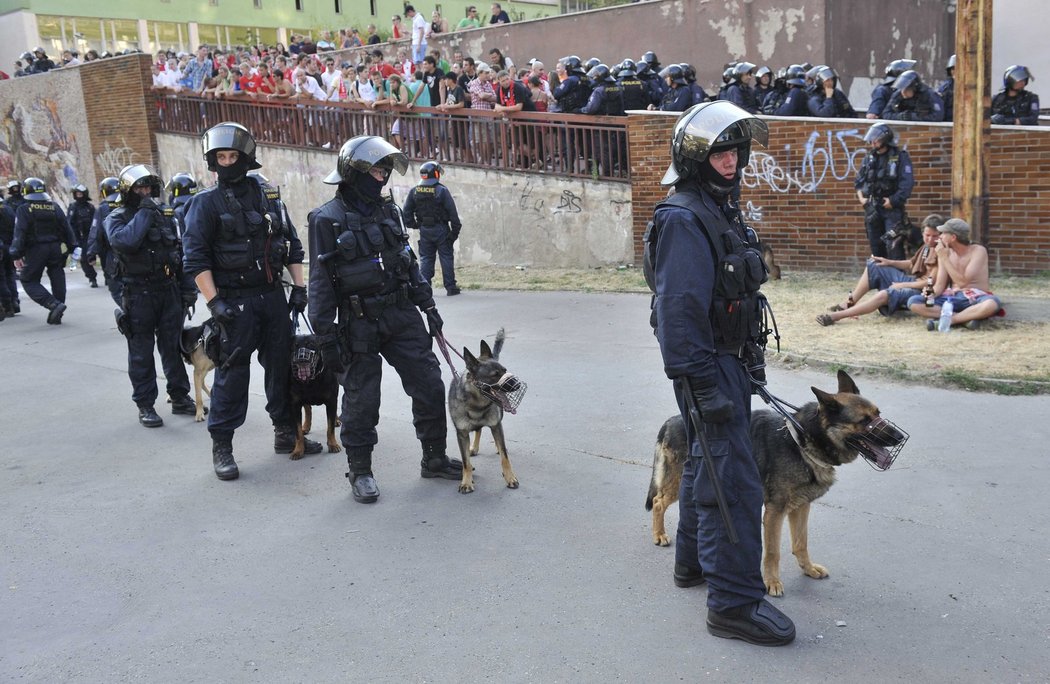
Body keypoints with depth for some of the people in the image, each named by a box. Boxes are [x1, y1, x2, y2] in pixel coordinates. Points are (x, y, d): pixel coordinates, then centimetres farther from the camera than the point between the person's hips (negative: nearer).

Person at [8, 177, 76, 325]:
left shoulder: (24, 209, -7)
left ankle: (54, 304, -15)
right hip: (55, 249, 4)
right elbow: (66, 228, 6)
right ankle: (56, 316, 13)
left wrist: (17, 255, -12)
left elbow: (19, 233, -13)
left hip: (35, 251, -4)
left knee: (29, 281, 5)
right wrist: (71, 246, 12)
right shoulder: (54, 207, 6)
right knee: (57, 279, 10)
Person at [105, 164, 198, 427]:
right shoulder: (118, 218, -4)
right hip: (139, 294, -4)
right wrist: (144, 213, -19)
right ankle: (145, 405, 11)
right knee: (141, 353, 3)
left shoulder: (166, 214, 9)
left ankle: (180, 398, 22)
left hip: (169, 290, 4)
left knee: (173, 347, 11)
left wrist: (188, 287, 9)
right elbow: (124, 241, -27)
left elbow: (181, 252, 13)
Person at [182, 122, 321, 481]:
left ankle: (286, 432, 25)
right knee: (232, 371, -4)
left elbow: (293, 245, 14)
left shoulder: (268, 196, 9)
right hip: (235, 301, -5)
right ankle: (221, 446, 7)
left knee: (282, 364, 11)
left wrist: (299, 287, 6)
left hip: (272, 296, 5)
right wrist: (214, 302, -16)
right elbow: (195, 258, -9)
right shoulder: (206, 203, -4)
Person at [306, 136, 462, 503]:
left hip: (402, 317, 6)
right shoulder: (327, 219, -9)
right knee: (361, 401, 3)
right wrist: (326, 337, -12)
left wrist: (427, 305, 14)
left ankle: (435, 459, 23)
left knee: (429, 386, 7)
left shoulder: (388, 209, 8)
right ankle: (360, 472, 19)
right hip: (360, 325, -5)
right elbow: (320, 283, -10)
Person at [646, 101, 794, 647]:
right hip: (707, 366, -11)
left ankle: (693, 561, 36)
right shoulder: (683, 219, -18)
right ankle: (734, 602, -4)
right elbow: (678, 309, -24)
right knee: (733, 482, -10)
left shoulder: (720, 209, 14)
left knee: (707, 463, 21)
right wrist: (702, 385, -26)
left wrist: (750, 363, 21)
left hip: (729, 362, 11)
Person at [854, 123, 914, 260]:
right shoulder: (869, 158, 10)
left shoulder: (900, 157, -6)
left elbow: (907, 183, -11)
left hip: (892, 208, -6)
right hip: (872, 209, 6)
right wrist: (861, 196, 2)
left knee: (893, 246, -12)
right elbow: (859, 180, 17)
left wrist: (893, 200, -15)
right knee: (875, 245, 11)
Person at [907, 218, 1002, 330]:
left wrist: (944, 258, -17)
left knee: (992, 303, -40)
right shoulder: (946, 253, 5)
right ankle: (965, 318, -26)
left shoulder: (978, 251, -10)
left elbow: (962, 282, -19)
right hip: (953, 298, 4)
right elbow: (940, 285, 3)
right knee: (913, 302, -19)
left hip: (976, 298, -4)